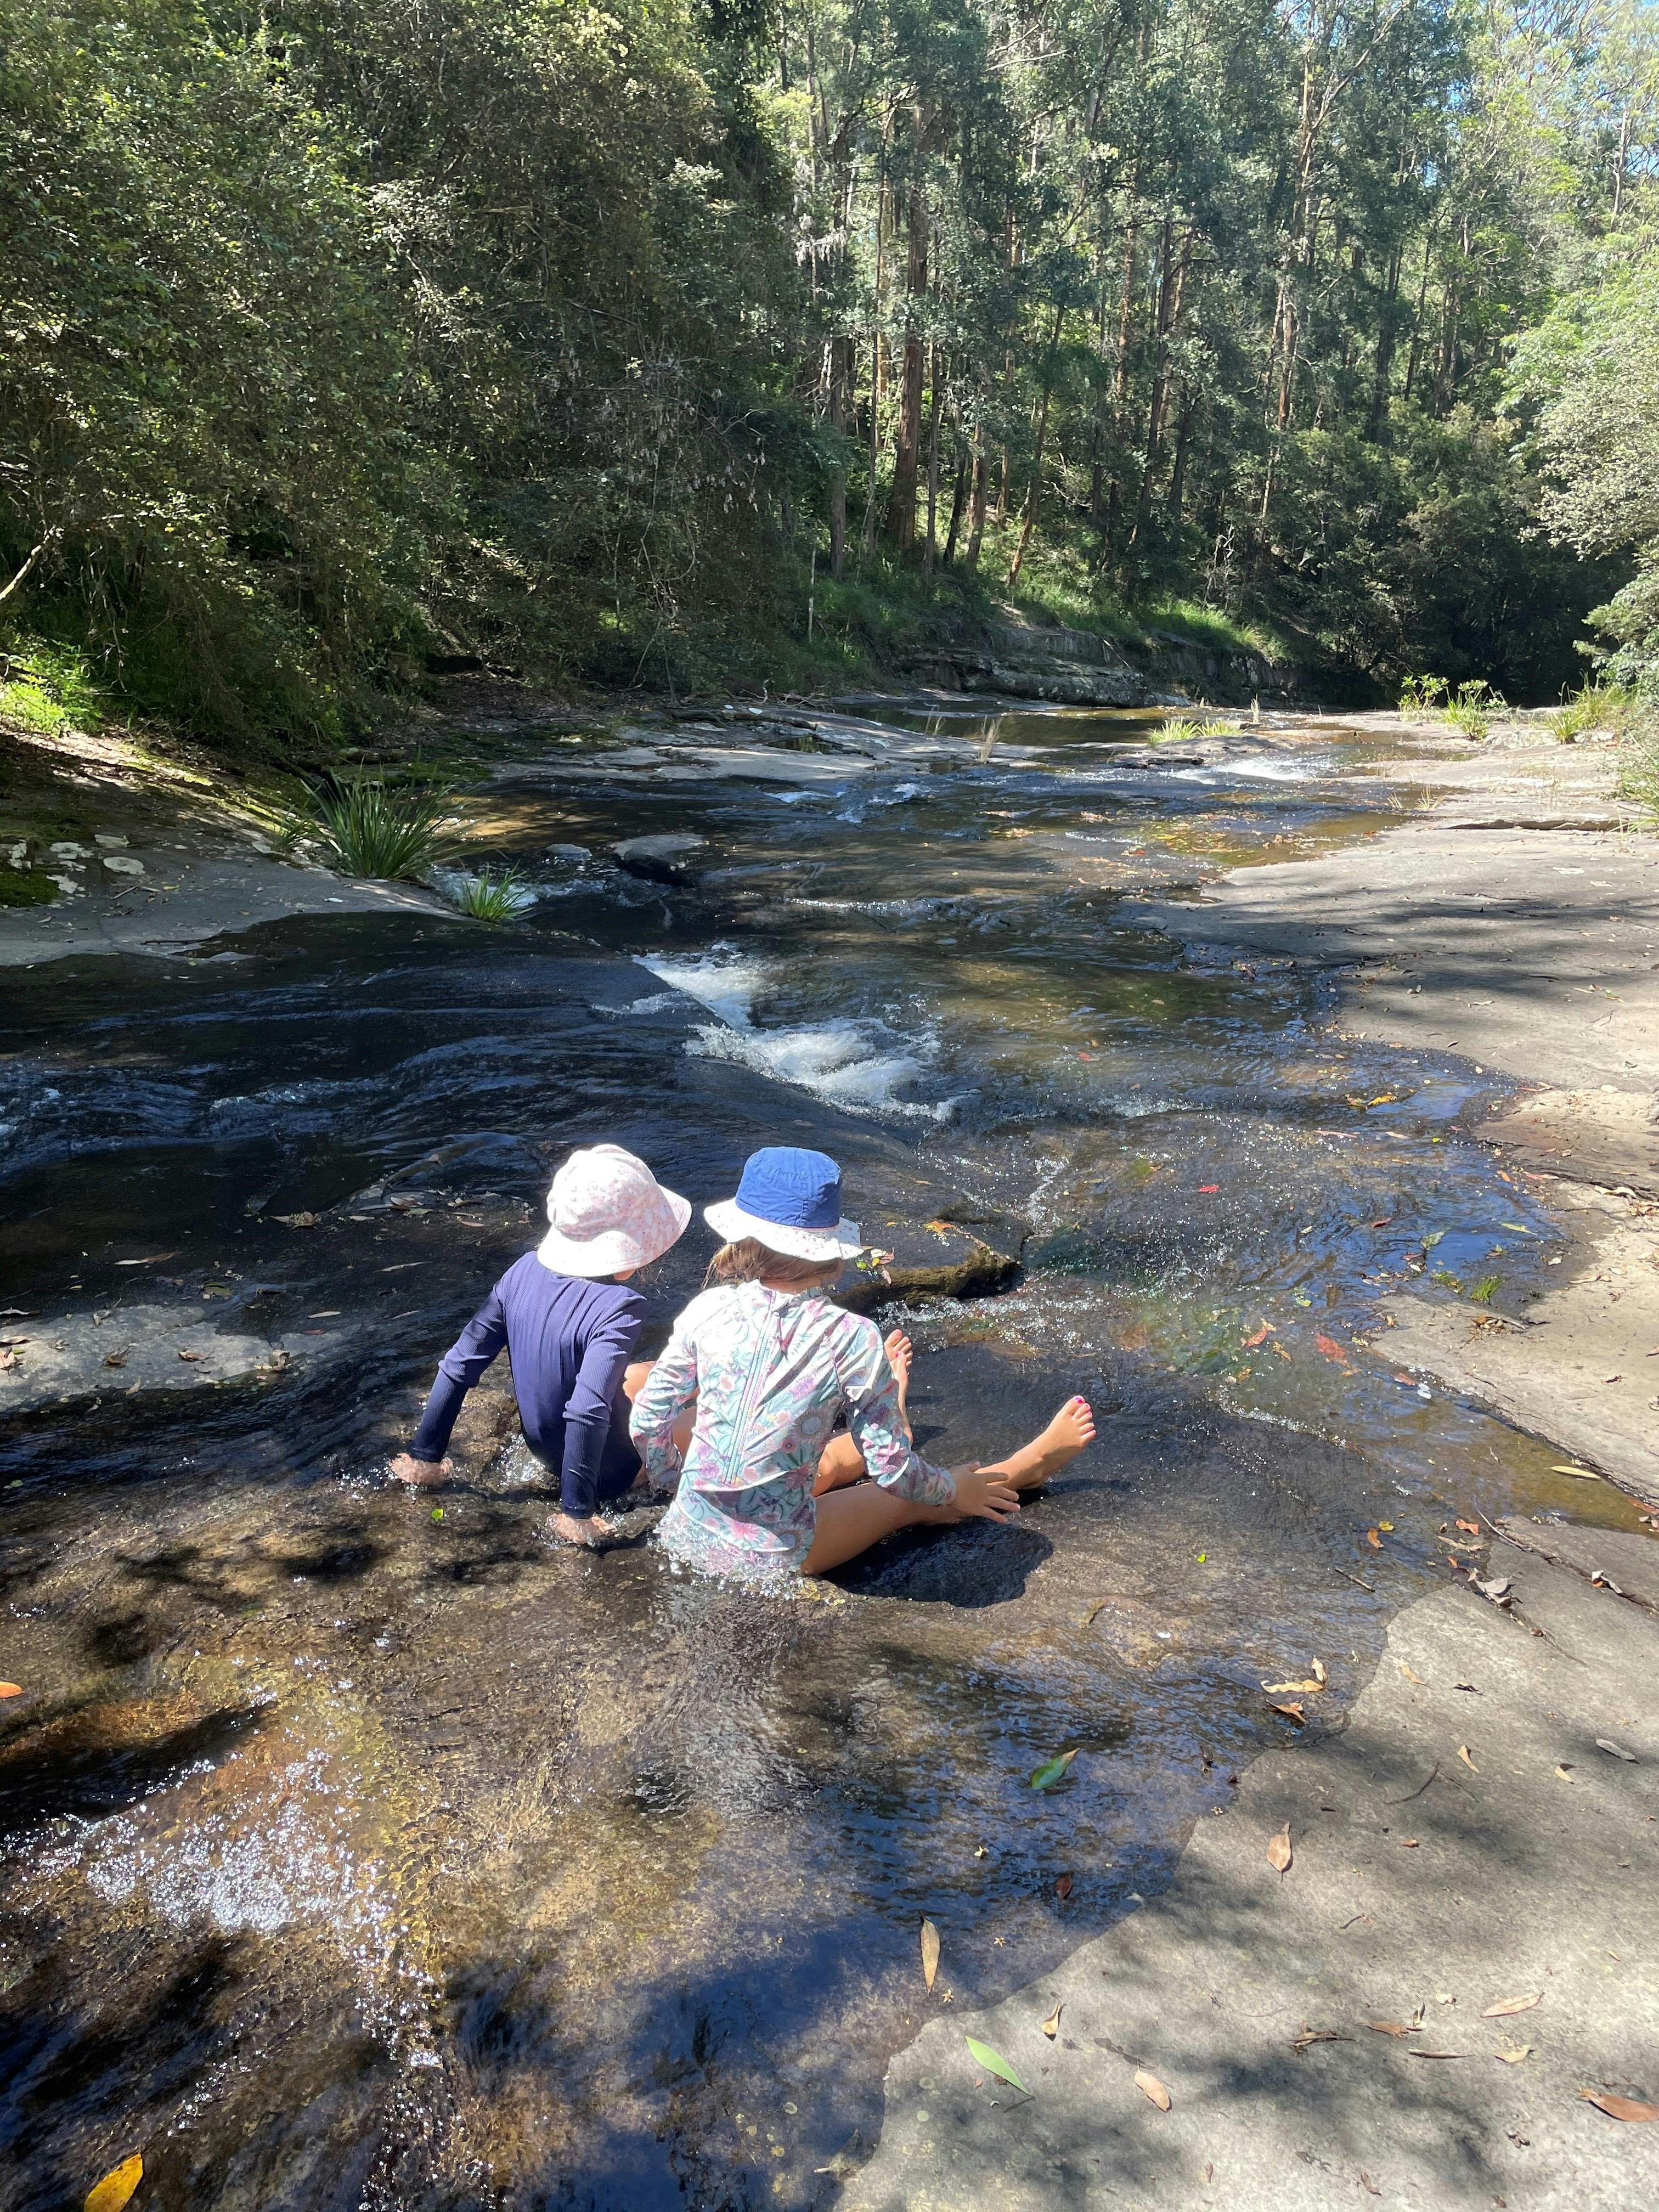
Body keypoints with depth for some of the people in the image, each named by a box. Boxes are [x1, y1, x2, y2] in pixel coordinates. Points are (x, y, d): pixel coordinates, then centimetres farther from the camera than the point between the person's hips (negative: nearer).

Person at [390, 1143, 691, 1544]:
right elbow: (588, 1411, -39)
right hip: (608, 1470, -7)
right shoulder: (617, 1309, -31)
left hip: (544, 1448, 7)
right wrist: (578, 1514, -29)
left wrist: (425, 1459, 0)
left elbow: (459, 1366, -9)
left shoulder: (525, 1271, -13)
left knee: (650, 1375, 26)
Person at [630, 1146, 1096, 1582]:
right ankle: (1029, 1465, 45)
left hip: (690, 1535, 3)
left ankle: (882, 1401, 60)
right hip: (773, 1555, -3)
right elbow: (893, 1468, -12)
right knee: (910, 1498, 22)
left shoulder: (708, 1310, -12)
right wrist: (952, 1491, 9)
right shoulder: (851, 1340, -20)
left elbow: (649, 1420, -3)